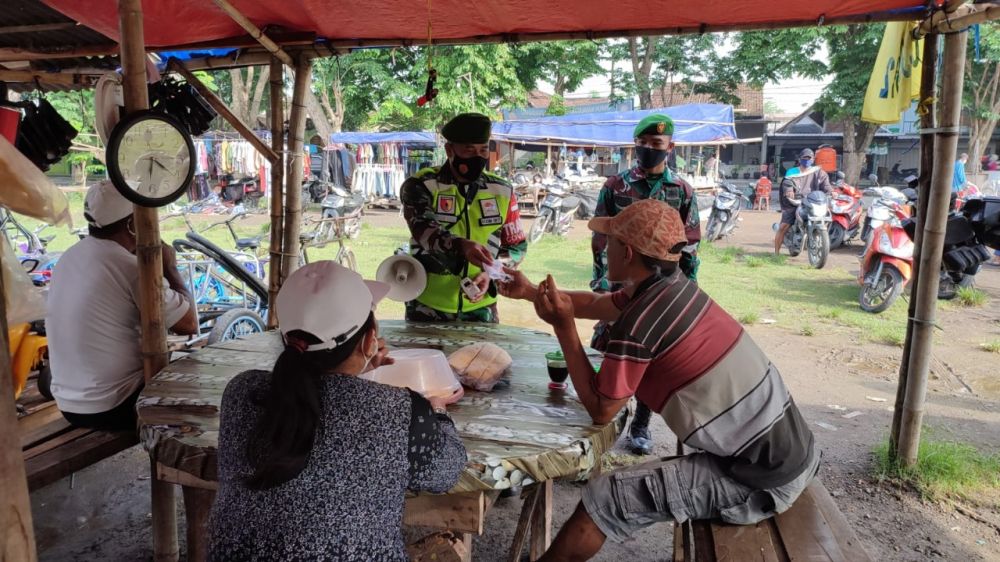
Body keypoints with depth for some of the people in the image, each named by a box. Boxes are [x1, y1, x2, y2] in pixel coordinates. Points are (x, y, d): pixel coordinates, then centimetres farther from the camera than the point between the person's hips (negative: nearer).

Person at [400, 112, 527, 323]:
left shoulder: (502, 191, 2)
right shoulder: (421, 186, -9)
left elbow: (516, 246, 6)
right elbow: (425, 231, -25)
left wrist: (491, 275, -13)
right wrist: (462, 246, -45)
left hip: (481, 309, 3)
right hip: (427, 308, -2)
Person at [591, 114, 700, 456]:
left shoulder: (682, 192, 4)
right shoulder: (615, 187, 0)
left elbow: (689, 247, 6)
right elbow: (601, 240, 0)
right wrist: (602, 284, -7)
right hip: (619, 287, -1)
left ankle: (641, 425, 24)